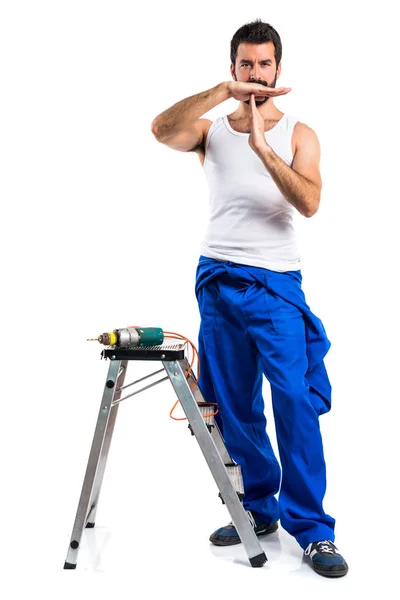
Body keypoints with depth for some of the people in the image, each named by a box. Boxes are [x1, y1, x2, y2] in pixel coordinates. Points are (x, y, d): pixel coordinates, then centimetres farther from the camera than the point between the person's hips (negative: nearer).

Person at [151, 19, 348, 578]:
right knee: (234, 407, 8)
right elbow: (162, 130, -12)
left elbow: (309, 202, -10)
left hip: (276, 284, -2)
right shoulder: (211, 129, 11)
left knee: (296, 401, -11)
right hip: (217, 280, 3)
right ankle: (259, 507, 23)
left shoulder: (298, 134, 7)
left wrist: (261, 146, -18)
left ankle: (312, 528, -2)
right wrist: (223, 91, -19)